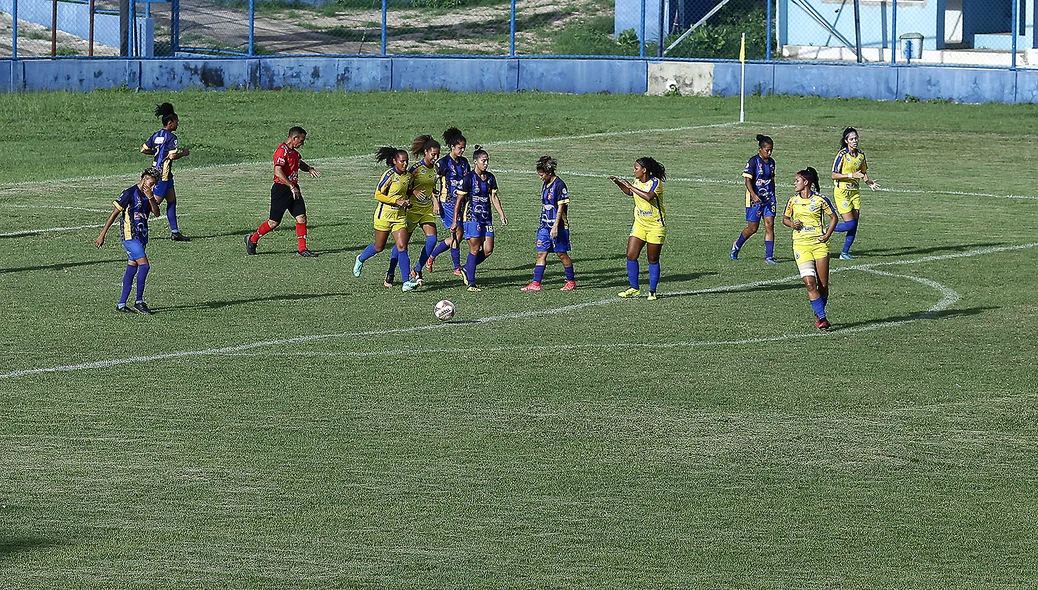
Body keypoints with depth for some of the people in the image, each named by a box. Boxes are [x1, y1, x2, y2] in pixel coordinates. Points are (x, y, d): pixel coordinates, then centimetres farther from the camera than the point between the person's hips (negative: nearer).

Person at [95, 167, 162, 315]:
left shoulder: (149, 194, 11)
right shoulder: (130, 193, -13)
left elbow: (156, 213, 0)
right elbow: (114, 214, -12)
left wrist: (151, 198, -17)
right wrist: (102, 235, -12)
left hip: (141, 236, 8)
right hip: (130, 235, -8)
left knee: (132, 268, 8)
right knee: (144, 265, -14)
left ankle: (121, 304, 11)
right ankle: (139, 302, -7)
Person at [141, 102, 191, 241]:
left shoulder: (156, 135, 10)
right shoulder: (171, 137, -14)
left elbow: (143, 149, 13)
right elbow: (172, 156, -22)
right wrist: (184, 153, -4)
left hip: (156, 169, 9)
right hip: (163, 174, -9)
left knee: (172, 201, 12)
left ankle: (175, 232, 12)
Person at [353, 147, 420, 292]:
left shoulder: (408, 176, 5)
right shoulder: (390, 174, -15)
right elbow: (378, 195, -15)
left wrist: (408, 201, 1)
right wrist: (397, 201, -21)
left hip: (400, 216, 5)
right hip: (385, 214, -5)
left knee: (402, 247, -8)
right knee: (379, 247, 9)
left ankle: (406, 283, -12)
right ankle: (360, 260, 41)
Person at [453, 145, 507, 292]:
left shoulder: (490, 178, 9)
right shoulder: (469, 178, -10)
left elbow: (493, 197, 17)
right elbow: (459, 200, -8)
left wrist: (501, 214, 5)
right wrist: (455, 221, -9)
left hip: (486, 218, 6)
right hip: (472, 217, -6)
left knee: (488, 250, 1)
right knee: (475, 250, -8)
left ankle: (466, 270, 23)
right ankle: (471, 284, -2)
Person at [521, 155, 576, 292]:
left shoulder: (559, 185, -13)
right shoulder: (545, 185, 12)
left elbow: (560, 208, -16)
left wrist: (555, 226, -20)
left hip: (557, 226, -8)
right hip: (545, 226, 8)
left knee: (562, 254, 1)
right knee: (541, 253, 3)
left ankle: (571, 281, 14)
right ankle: (536, 283, 2)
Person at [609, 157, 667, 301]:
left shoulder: (655, 182, -17)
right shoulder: (637, 182, 4)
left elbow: (649, 197, -35)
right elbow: (629, 192, 26)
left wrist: (631, 186, -29)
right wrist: (618, 183, 11)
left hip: (655, 226, -7)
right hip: (639, 224, 7)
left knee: (653, 260, 1)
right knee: (631, 256, -1)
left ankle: (652, 291, 10)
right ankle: (634, 288, 10)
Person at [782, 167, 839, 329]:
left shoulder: (820, 200, -2)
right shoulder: (793, 201, 6)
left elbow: (834, 217, 7)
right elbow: (785, 218, 19)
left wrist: (827, 235, -4)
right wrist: (792, 224, -3)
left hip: (819, 244, -1)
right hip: (801, 245, 1)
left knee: (823, 284, 2)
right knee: (810, 283, -13)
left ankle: (819, 315, 21)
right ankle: (821, 318, -10)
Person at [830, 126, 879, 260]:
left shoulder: (860, 155, 7)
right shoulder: (842, 155, -12)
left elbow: (864, 173, 19)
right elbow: (834, 175, -14)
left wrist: (869, 182, -1)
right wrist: (852, 175, -23)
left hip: (855, 192, 6)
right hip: (841, 192, -6)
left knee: (854, 225, 3)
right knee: (850, 224, -12)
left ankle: (845, 252, 13)